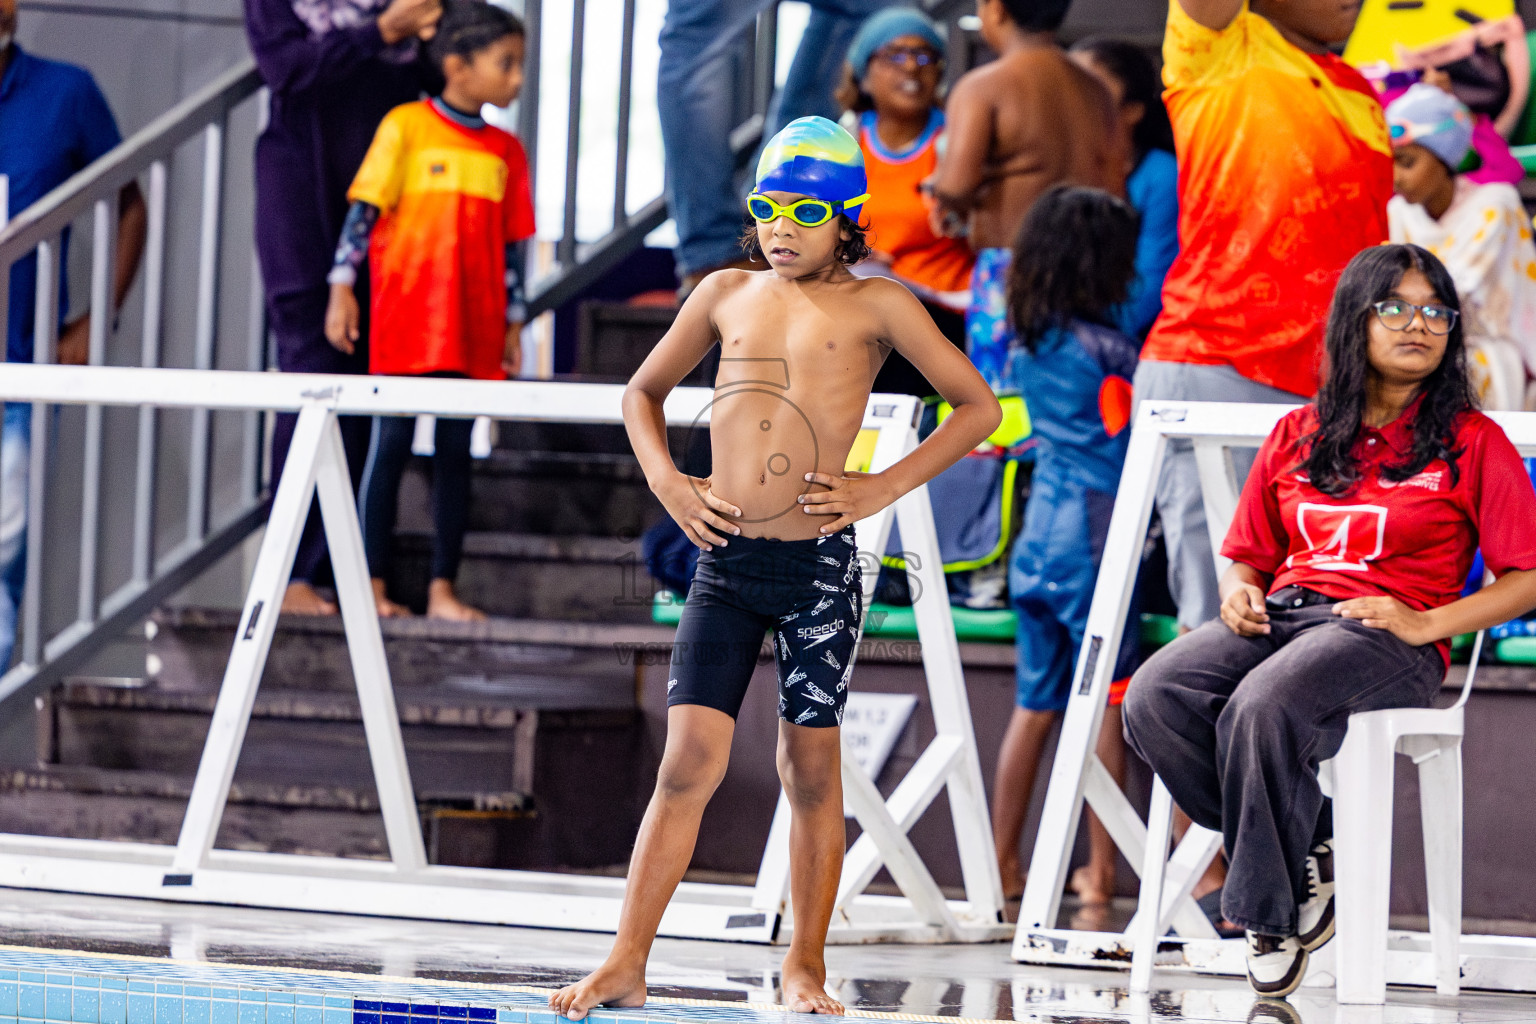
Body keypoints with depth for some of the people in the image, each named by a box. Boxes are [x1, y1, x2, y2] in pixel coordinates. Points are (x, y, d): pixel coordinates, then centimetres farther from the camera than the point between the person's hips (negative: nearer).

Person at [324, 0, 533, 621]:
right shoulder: (406, 127, -2)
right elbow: (363, 209, -4)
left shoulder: (505, 151, 11)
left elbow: (510, 244, 15)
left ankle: (443, 588, 9)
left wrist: (512, 325, 13)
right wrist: (342, 289, -10)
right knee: (391, 444, -1)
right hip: (406, 321, -4)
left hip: (473, 331, 4)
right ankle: (373, 584, 4)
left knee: (456, 453, 5)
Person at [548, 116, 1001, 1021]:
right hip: (725, 560, 2)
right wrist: (666, 481, 8)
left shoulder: (874, 305, 2)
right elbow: (644, 391, 25)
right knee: (690, 759, -4)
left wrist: (886, 487, -4)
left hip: (818, 564, -2)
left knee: (812, 768, 4)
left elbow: (978, 407, 4)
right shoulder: (728, 294, 12)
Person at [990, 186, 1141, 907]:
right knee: (1107, 698, 0)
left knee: (1035, 703, 11)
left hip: (1039, 528, 6)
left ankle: (1002, 865, 12)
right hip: (1096, 532, -6)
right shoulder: (1103, 346, -12)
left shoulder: (1025, 345, 8)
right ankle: (1101, 869, 0)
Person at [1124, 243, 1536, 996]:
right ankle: (1304, 855, -12)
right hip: (1282, 615, 5)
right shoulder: (1297, 435, 19)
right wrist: (1240, 590, 1)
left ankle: (1270, 912, -17)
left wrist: (1425, 624, -13)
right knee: (1153, 698, -26)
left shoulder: (1473, 442, 6)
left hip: (1387, 635, -5)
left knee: (1262, 708, -36)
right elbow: (1246, 552, 26)